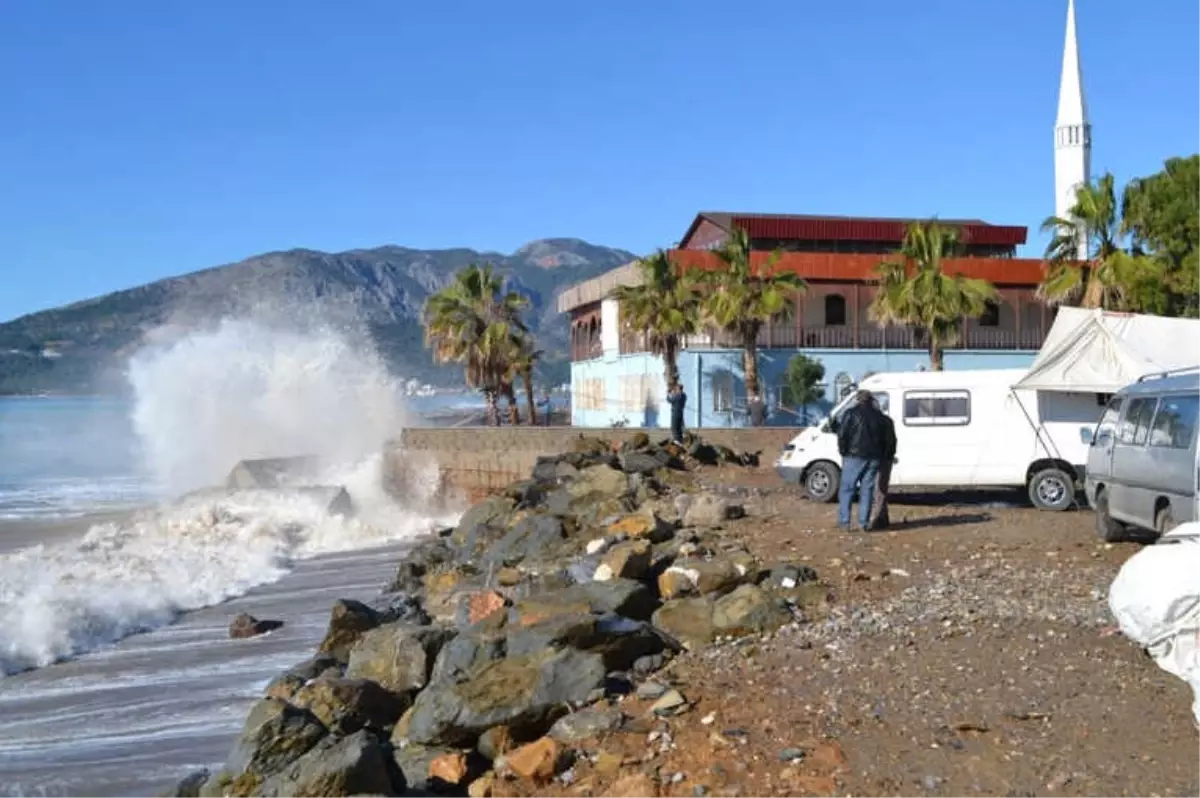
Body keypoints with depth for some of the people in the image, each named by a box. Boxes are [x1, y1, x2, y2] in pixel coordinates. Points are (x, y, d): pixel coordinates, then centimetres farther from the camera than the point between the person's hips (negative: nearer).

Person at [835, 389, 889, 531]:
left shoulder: (851, 413, -3)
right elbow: (885, 439, 14)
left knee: (846, 489, 1)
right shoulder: (879, 416, 13)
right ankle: (863, 522, 4)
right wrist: (881, 456, 18)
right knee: (867, 490, 7)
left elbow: (842, 435, -9)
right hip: (874, 458, 4)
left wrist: (843, 451, 2)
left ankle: (844, 521, -5)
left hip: (855, 457, -4)